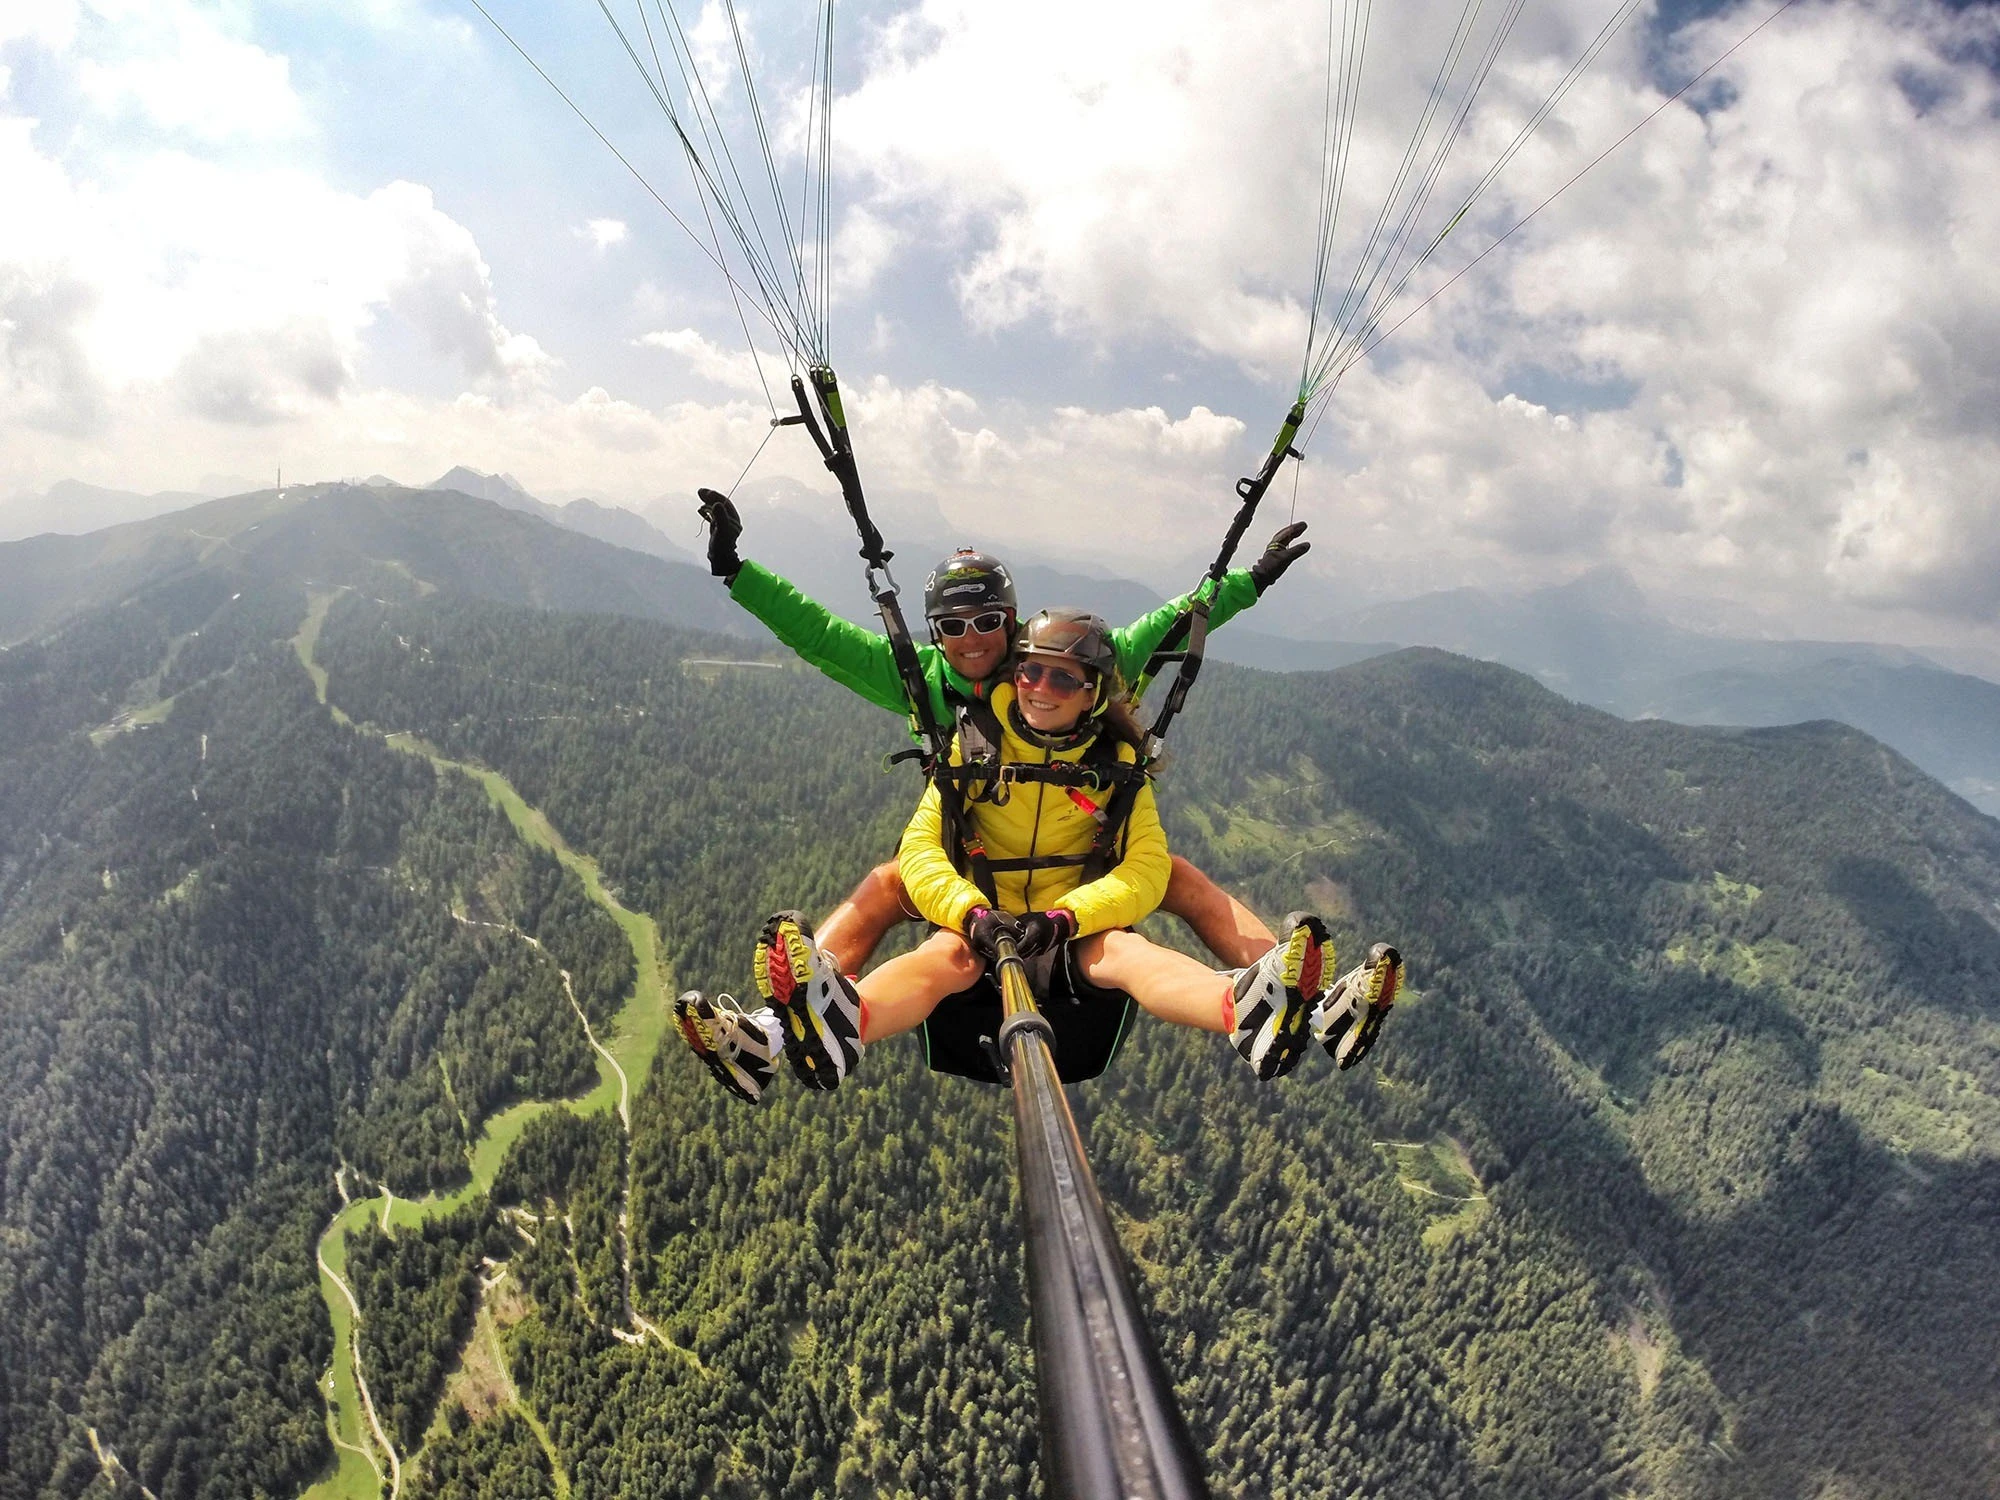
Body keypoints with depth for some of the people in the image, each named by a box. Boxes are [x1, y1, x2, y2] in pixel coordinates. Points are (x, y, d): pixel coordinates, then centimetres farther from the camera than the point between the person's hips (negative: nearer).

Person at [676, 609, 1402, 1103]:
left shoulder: (1117, 767, 3)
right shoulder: (975, 748, 2)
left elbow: (1145, 872, -8)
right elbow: (919, 848, -5)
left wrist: (1064, 916, -26)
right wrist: (969, 912, -26)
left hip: (1080, 930, 1)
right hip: (979, 923, 0)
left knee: (1125, 950, -33)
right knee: (945, 957, -34)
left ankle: (1252, 1011, -66)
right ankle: (777, 1034, -66)